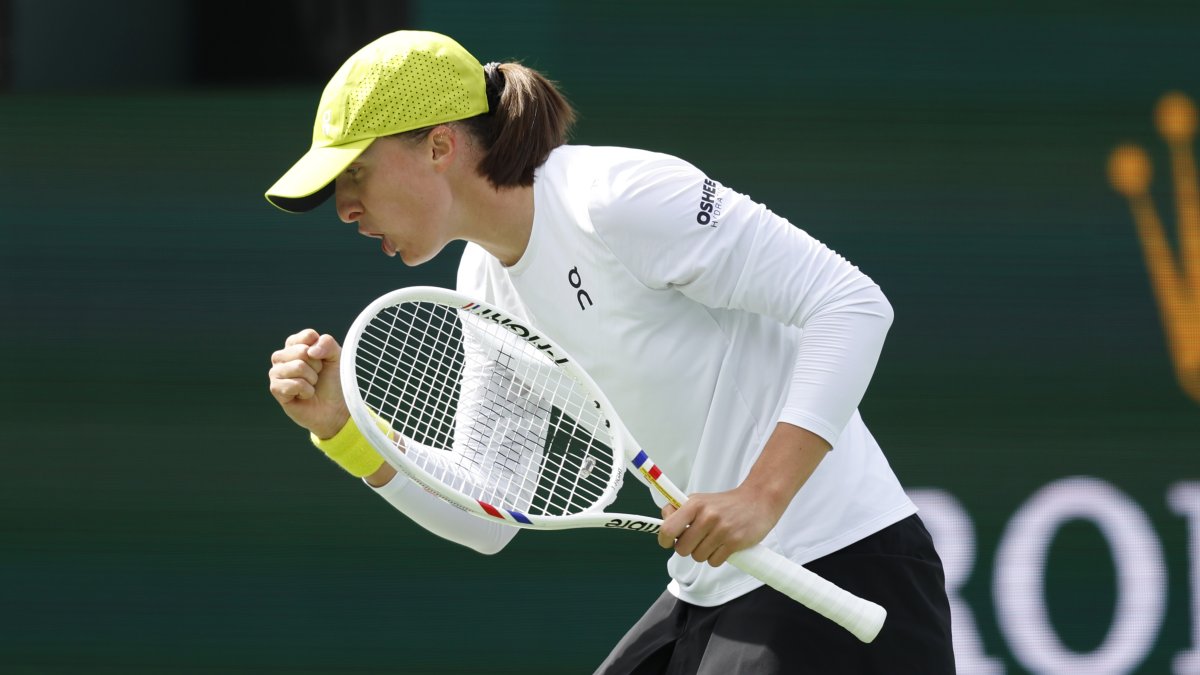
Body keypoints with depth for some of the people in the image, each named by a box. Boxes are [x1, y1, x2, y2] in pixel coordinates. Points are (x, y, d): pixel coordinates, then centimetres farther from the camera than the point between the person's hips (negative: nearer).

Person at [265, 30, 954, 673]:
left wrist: (762, 496, -27)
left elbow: (853, 304, -21)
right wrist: (343, 428, -3)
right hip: (712, 596, 9)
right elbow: (484, 519, 11)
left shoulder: (618, 197, -18)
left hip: (833, 568, -9)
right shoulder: (485, 282, 9)